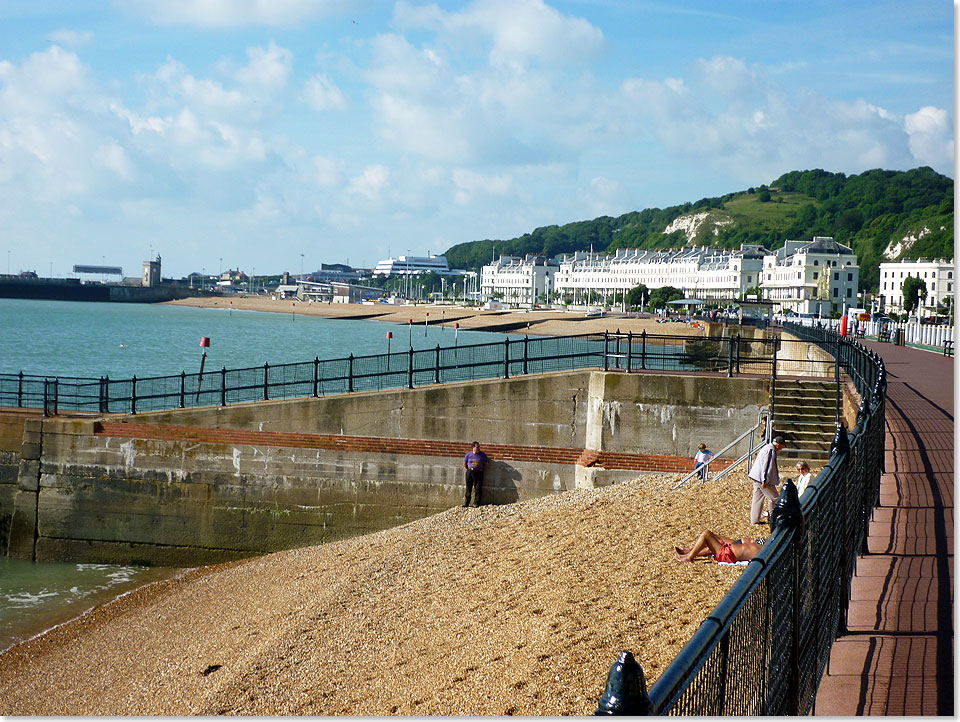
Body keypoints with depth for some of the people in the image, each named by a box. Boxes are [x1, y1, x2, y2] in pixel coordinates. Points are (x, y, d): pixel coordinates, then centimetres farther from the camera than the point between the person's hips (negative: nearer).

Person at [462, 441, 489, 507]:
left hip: (479, 473, -1)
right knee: (468, 488, 3)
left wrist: (482, 470, 4)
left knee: (478, 489, -2)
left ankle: (476, 503, 5)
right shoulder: (469, 454, 2)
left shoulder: (482, 455, 0)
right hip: (470, 472, 1)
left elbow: (487, 464, 8)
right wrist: (469, 469, 8)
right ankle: (466, 503, 8)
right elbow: (464, 464, 15)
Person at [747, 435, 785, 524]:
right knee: (774, 498, 0)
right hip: (762, 478, -10)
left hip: (756, 477, 10)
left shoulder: (766, 447, 15)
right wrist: (765, 481, -22)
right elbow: (767, 466, -22)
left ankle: (754, 520, 15)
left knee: (758, 499, 12)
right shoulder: (771, 450, -18)